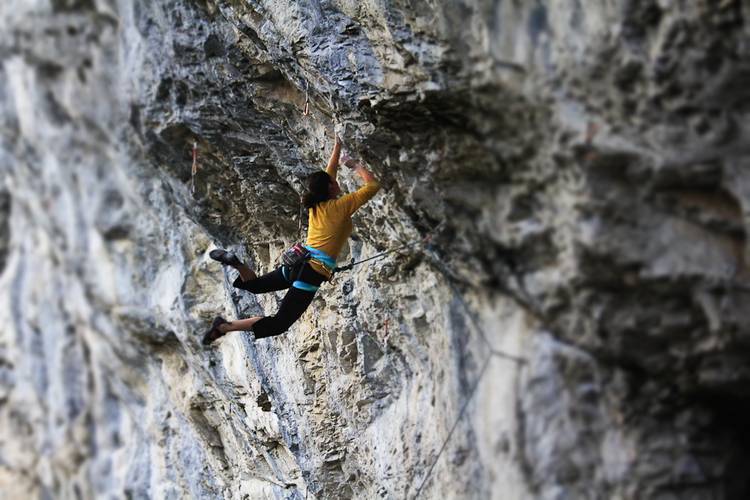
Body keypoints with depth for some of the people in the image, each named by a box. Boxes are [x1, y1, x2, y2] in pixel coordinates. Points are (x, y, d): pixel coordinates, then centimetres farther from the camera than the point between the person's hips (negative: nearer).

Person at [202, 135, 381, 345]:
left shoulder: (316, 205, 13)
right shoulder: (341, 206, -6)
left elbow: (327, 175, 29)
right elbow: (373, 185, -1)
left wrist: (337, 148, 37)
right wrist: (356, 166, 12)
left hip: (297, 263, 7)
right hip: (314, 272, -7)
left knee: (254, 285, 29)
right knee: (279, 324, -9)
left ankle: (236, 263, -4)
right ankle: (224, 327, -20)